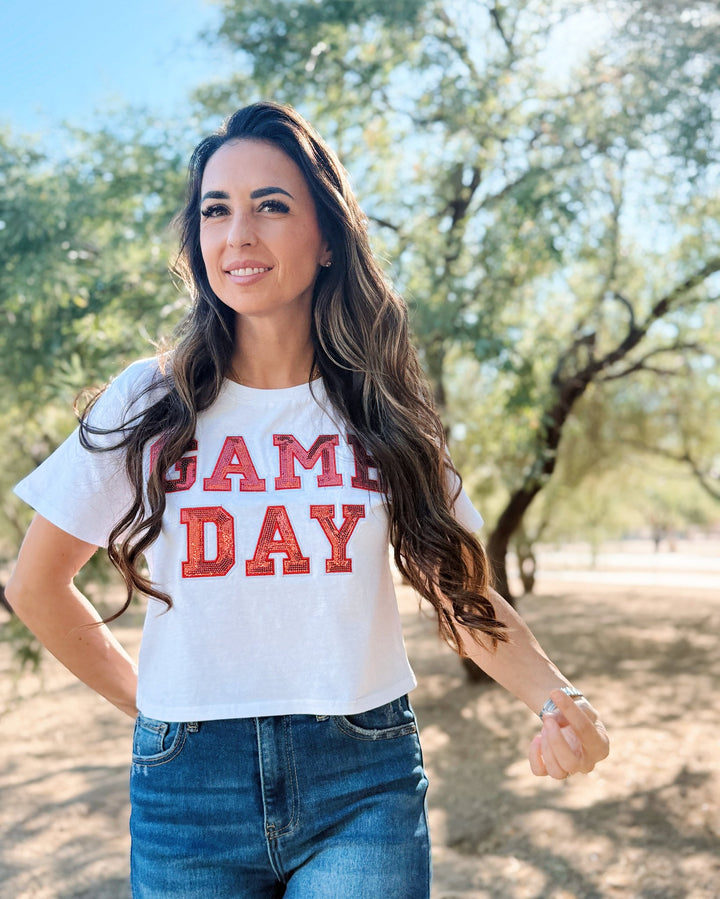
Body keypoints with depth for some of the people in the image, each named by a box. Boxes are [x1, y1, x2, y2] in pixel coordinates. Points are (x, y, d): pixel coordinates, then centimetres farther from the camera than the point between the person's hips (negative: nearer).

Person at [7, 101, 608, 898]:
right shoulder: (148, 405, -2)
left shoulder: (383, 412, 1)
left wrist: (556, 699, -12)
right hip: (188, 788, 1)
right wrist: (146, 704, 6)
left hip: (362, 782, 0)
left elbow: (461, 591, 3)